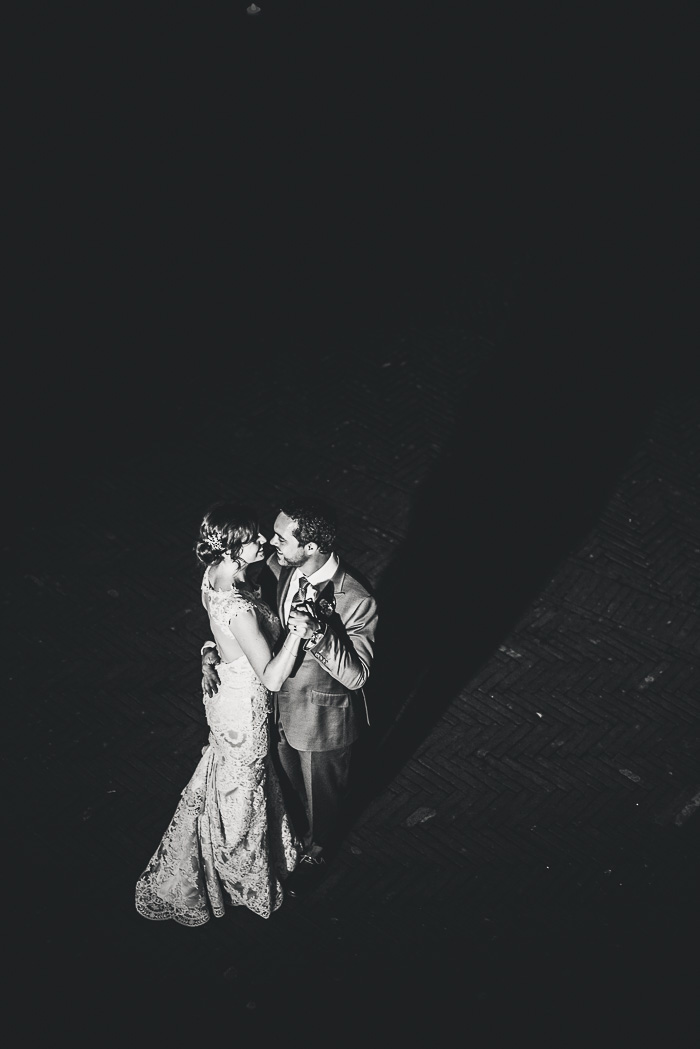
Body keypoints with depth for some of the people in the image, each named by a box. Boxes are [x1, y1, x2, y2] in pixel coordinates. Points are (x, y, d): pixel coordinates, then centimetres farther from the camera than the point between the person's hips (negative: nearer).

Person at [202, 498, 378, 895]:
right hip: (280, 702, 5)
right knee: (288, 784, 32)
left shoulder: (356, 601, -35)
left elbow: (356, 675, -31)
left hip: (322, 720, -5)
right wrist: (213, 649, -17)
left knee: (321, 795, 24)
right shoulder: (280, 567, -17)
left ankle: (316, 853, 54)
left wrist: (316, 634, -46)